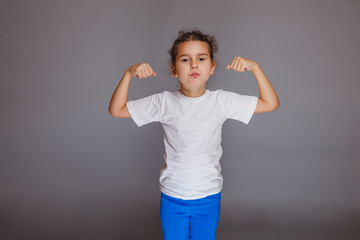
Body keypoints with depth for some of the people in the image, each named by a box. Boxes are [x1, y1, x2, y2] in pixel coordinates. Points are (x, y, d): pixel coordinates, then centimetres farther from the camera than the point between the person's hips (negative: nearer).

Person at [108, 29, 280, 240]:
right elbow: (116, 110, -4)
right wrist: (129, 74, -15)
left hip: (209, 198, 1)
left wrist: (255, 68, -13)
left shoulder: (221, 101, -8)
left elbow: (271, 104, -3)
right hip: (172, 197, 0)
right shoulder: (164, 102, -9)